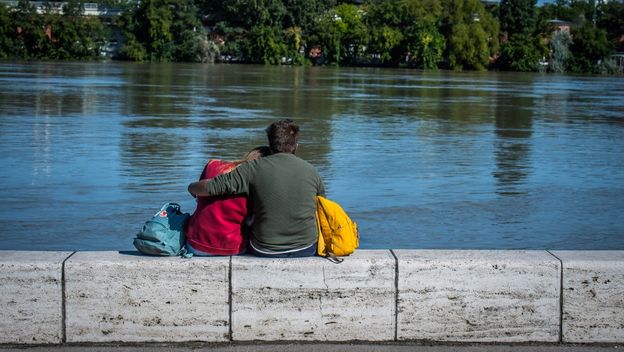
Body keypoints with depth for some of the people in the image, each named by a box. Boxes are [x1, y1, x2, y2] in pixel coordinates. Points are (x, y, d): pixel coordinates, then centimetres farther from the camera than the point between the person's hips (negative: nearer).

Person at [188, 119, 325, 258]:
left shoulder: (255, 168, -11)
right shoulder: (311, 171, -4)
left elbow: (209, 187, -13)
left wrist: (192, 187, 9)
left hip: (265, 252, -2)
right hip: (306, 250, 2)